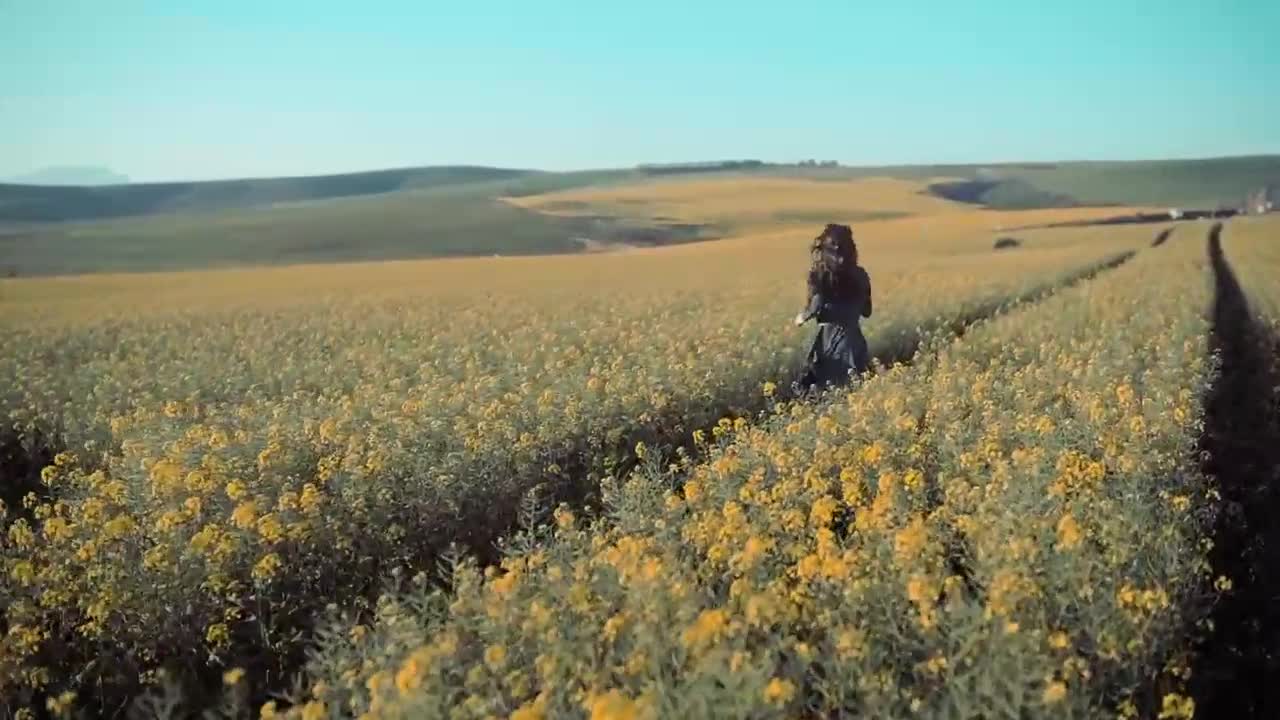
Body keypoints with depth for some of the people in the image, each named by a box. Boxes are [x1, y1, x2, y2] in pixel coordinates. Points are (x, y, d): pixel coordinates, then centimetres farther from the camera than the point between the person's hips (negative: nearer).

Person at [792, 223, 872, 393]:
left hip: (829, 336, -3)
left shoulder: (818, 273, -5)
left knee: (823, 388, 3)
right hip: (853, 337, 3)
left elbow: (817, 305, -13)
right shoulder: (859, 274, 4)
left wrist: (803, 317, 6)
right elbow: (866, 311, 10)